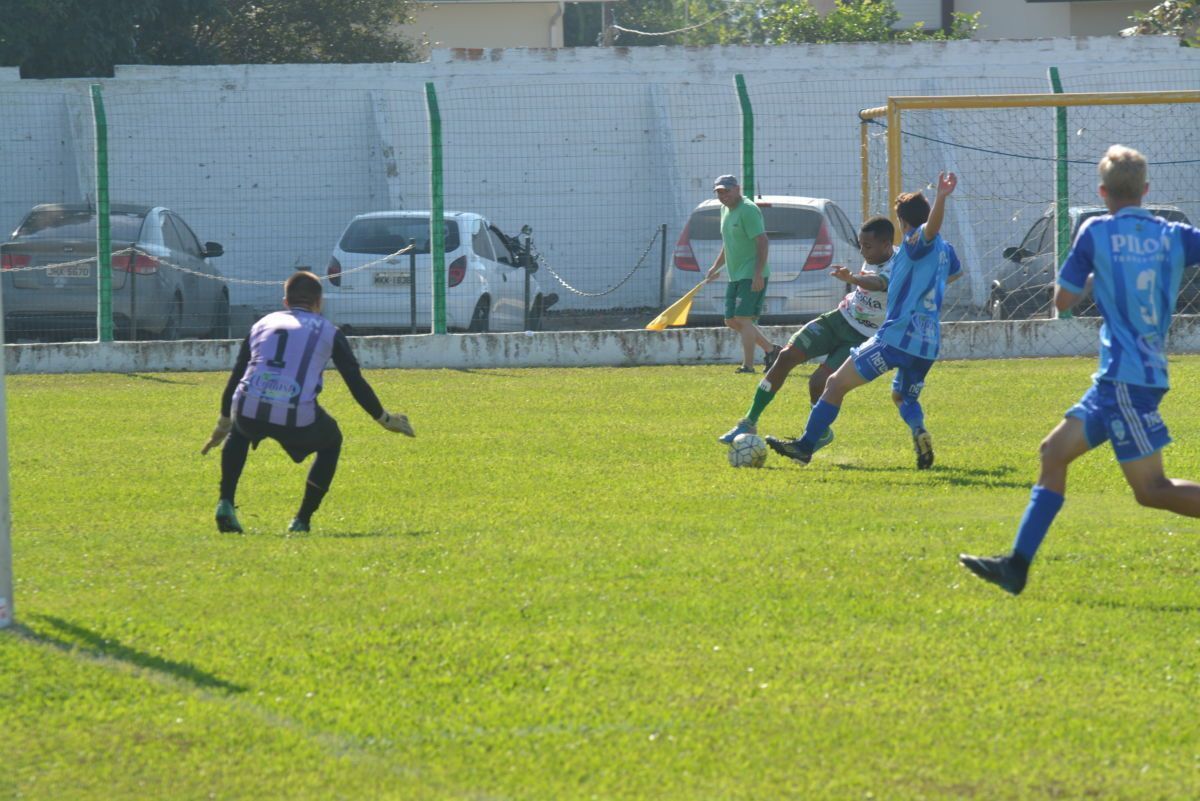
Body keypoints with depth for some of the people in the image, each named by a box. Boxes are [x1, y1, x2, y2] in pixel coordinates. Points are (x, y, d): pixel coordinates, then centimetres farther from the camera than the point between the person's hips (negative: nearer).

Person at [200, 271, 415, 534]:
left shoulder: (262, 324, 27)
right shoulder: (328, 331, 18)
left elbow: (236, 377, 31)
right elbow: (356, 383, 16)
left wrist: (223, 423, 43)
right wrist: (384, 419, 30)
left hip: (248, 410, 3)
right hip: (297, 418, -3)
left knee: (238, 429, 40)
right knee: (331, 443, 30)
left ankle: (225, 504, 23)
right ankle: (302, 520, 24)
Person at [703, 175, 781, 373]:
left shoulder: (748, 210, -15)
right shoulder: (725, 210, 14)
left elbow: (763, 242, -21)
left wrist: (758, 274, -27)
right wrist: (716, 267, 23)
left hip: (752, 275, -10)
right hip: (735, 275, 10)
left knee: (743, 318, -14)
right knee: (731, 320, 10)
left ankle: (748, 365, -11)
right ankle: (771, 349, 20)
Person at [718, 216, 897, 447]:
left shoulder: (897, 269, -27)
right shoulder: (873, 259, -1)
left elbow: (877, 283, -51)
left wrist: (852, 278, -68)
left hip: (862, 339, -7)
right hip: (841, 317, 7)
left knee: (818, 382, -19)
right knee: (787, 356, -6)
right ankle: (749, 423, 4)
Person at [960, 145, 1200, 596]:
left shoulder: (1097, 233, -6)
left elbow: (1063, 300, 2)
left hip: (1126, 378, -7)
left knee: (1150, 488, -6)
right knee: (1054, 452, 12)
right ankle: (1017, 565, 10)